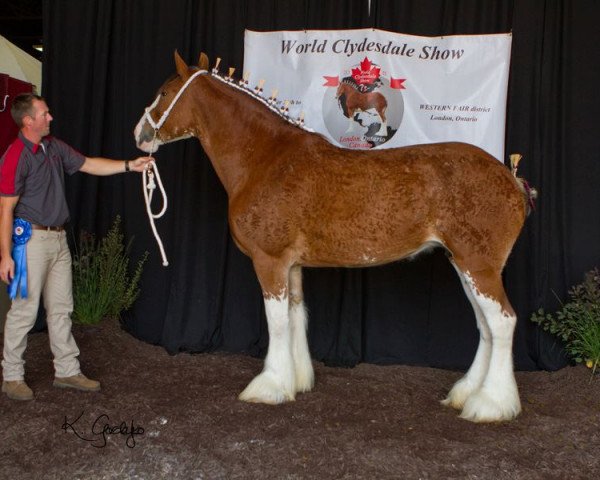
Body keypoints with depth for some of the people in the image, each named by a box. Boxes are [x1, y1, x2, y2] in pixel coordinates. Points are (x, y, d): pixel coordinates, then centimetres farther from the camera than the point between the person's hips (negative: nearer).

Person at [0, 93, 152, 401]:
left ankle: (67, 371, 22)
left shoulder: (54, 147, 8)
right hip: (32, 239, -8)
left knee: (61, 308, 13)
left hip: (59, 238, 8)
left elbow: (89, 165, 14)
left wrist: (129, 166, 4)